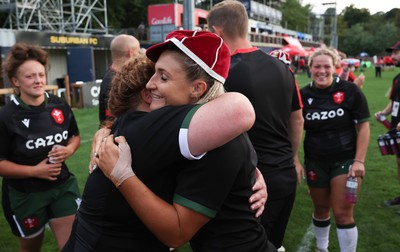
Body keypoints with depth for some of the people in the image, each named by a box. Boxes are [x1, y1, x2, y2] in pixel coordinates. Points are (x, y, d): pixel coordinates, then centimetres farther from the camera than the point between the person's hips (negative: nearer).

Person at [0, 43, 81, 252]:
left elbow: (75, 136, 11)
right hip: (24, 195, -2)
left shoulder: (60, 106, -5)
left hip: (63, 186, 2)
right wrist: (34, 170, -20)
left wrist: (69, 150, -10)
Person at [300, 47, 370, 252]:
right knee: (321, 209, 16)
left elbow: (363, 127, -5)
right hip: (315, 162, 2)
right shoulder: (303, 95, -3)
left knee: (343, 213, -2)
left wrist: (359, 160, -11)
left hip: (346, 160, -2)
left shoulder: (350, 91, -9)